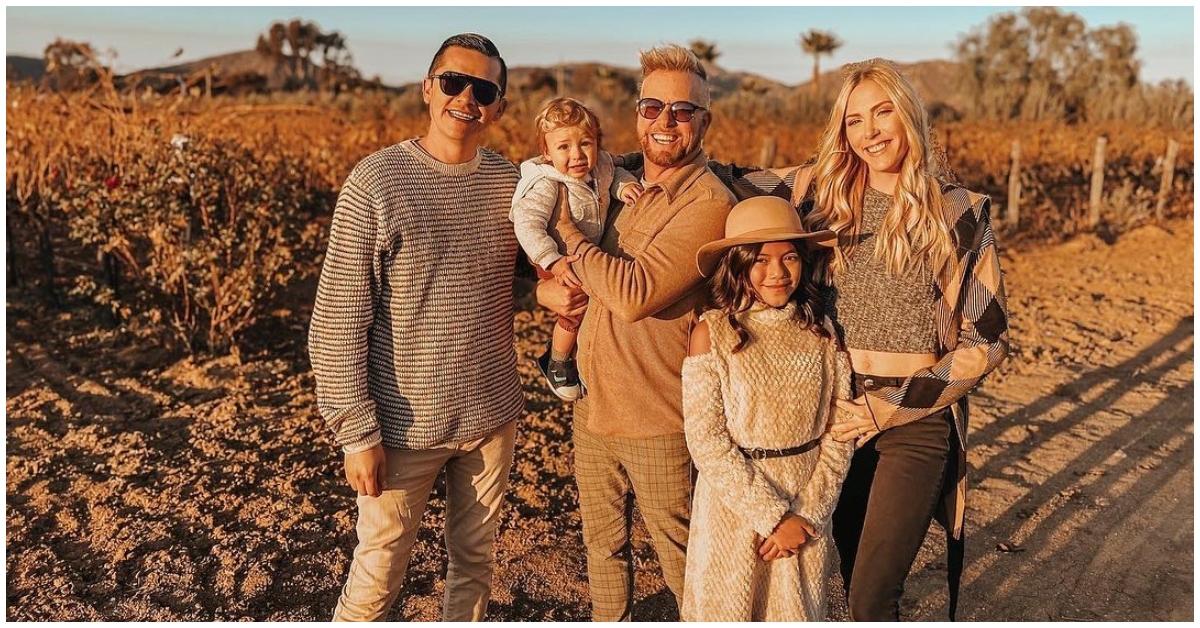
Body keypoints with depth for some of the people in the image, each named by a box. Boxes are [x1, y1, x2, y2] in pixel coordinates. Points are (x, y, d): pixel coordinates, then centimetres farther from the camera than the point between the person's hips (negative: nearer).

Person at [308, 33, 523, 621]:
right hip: (405, 423, -4)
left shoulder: (511, 181, 0)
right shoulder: (376, 181, -13)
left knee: (474, 561, 19)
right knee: (379, 573, 10)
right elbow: (337, 321, -12)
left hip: (491, 415, 4)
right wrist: (357, 433, -14)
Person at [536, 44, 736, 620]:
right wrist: (546, 288, -8)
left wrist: (566, 228, -14)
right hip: (592, 407, 7)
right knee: (603, 547, 23)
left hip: (660, 423, -6)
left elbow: (635, 294, -27)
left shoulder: (709, 204, -16)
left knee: (683, 565, 11)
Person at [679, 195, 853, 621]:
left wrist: (808, 514, -10)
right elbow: (706, 441, -14)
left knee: (797, 616, 16)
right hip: (732, 508, -2)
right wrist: (771, 516, -15)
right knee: (727, 615, 11)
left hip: (807, 510, 2)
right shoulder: (712, 332, -11)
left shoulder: (822, 332, -2)